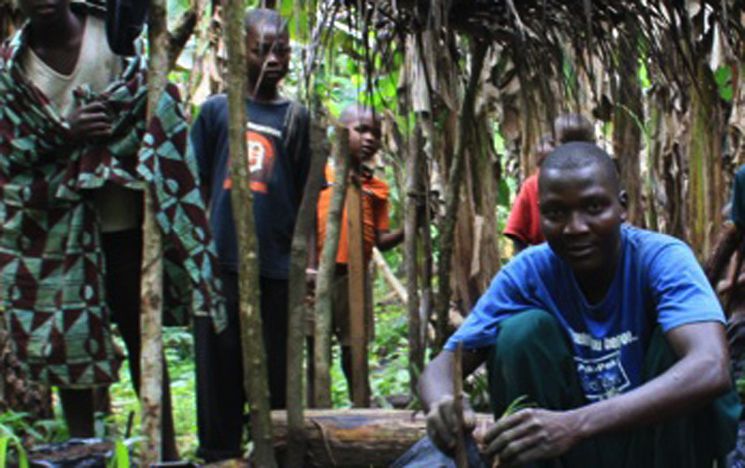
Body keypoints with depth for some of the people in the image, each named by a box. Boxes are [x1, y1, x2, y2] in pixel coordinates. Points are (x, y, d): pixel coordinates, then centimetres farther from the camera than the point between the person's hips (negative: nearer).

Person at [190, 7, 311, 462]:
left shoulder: (296, 116, 8)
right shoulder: (216, 109, 8)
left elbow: (303, 194, 8)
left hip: (275, 265, 0)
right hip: (221, 261, 0)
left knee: (274, 366, 5)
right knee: (220, 360, 5)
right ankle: (219, 451, 17)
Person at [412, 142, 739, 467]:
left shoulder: (662, 259, -21)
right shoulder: (529, 272, -12)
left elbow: (712, 370, -40)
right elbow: (441, 368, -14)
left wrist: (577, 423, -52)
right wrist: (444, 407, -41)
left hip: (671, 439, -2)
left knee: (677, 335, -28)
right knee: (523, 330, -20)